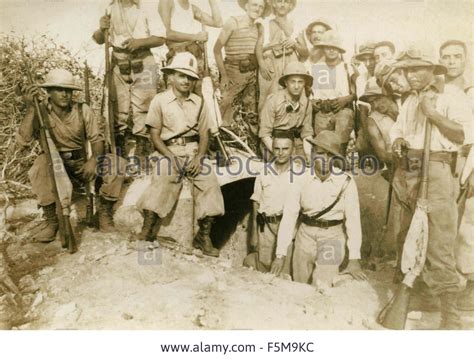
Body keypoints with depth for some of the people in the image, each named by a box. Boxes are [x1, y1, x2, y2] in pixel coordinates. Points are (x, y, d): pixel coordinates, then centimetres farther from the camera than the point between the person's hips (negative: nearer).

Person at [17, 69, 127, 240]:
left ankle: (104, 213, -2)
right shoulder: (40, 111, -9)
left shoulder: (83, 110, -4)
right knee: (42, 164, -36)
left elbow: (96, 138, -3)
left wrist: (94, 159, -24)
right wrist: (30, 108, -31)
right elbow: (23, 141, -21)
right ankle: (51, 220, -17)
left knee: (117, 163, -20)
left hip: (82, 165, 2)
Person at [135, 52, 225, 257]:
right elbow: (155, 135, 0)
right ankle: (147, 232, -25)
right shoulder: (160, 101, 6)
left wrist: (199, 158, -9)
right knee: (162, 181, -31)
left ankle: (204, 236, -13)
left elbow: (204, 135, 10)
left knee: (210, 182, -22)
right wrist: (171, 158, -14)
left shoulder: (198, 102, 15)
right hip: (168, 151, -2)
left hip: (193, 151, 3)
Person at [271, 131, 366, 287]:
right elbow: (288, 216, -9)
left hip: (333, 236, -2)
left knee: (322, 287, -16)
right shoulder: (302, 180, -8)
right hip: (306, 235, 2)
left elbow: (353, 219, -11)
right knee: (301, 287, 14)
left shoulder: (345, 182, -12)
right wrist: (281, 254, -12)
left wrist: (354, 259, -14)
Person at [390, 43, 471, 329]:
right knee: (407, 236, 16)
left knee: (439, 242, -10)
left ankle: (450, 315, -2)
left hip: (435, 174, -7)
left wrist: (433, 114, -16)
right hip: (408, 174, 7)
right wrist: (398, 141, 0)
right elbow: (398, 130, 22)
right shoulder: (409, 103, 18)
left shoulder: (448, 101, -2)